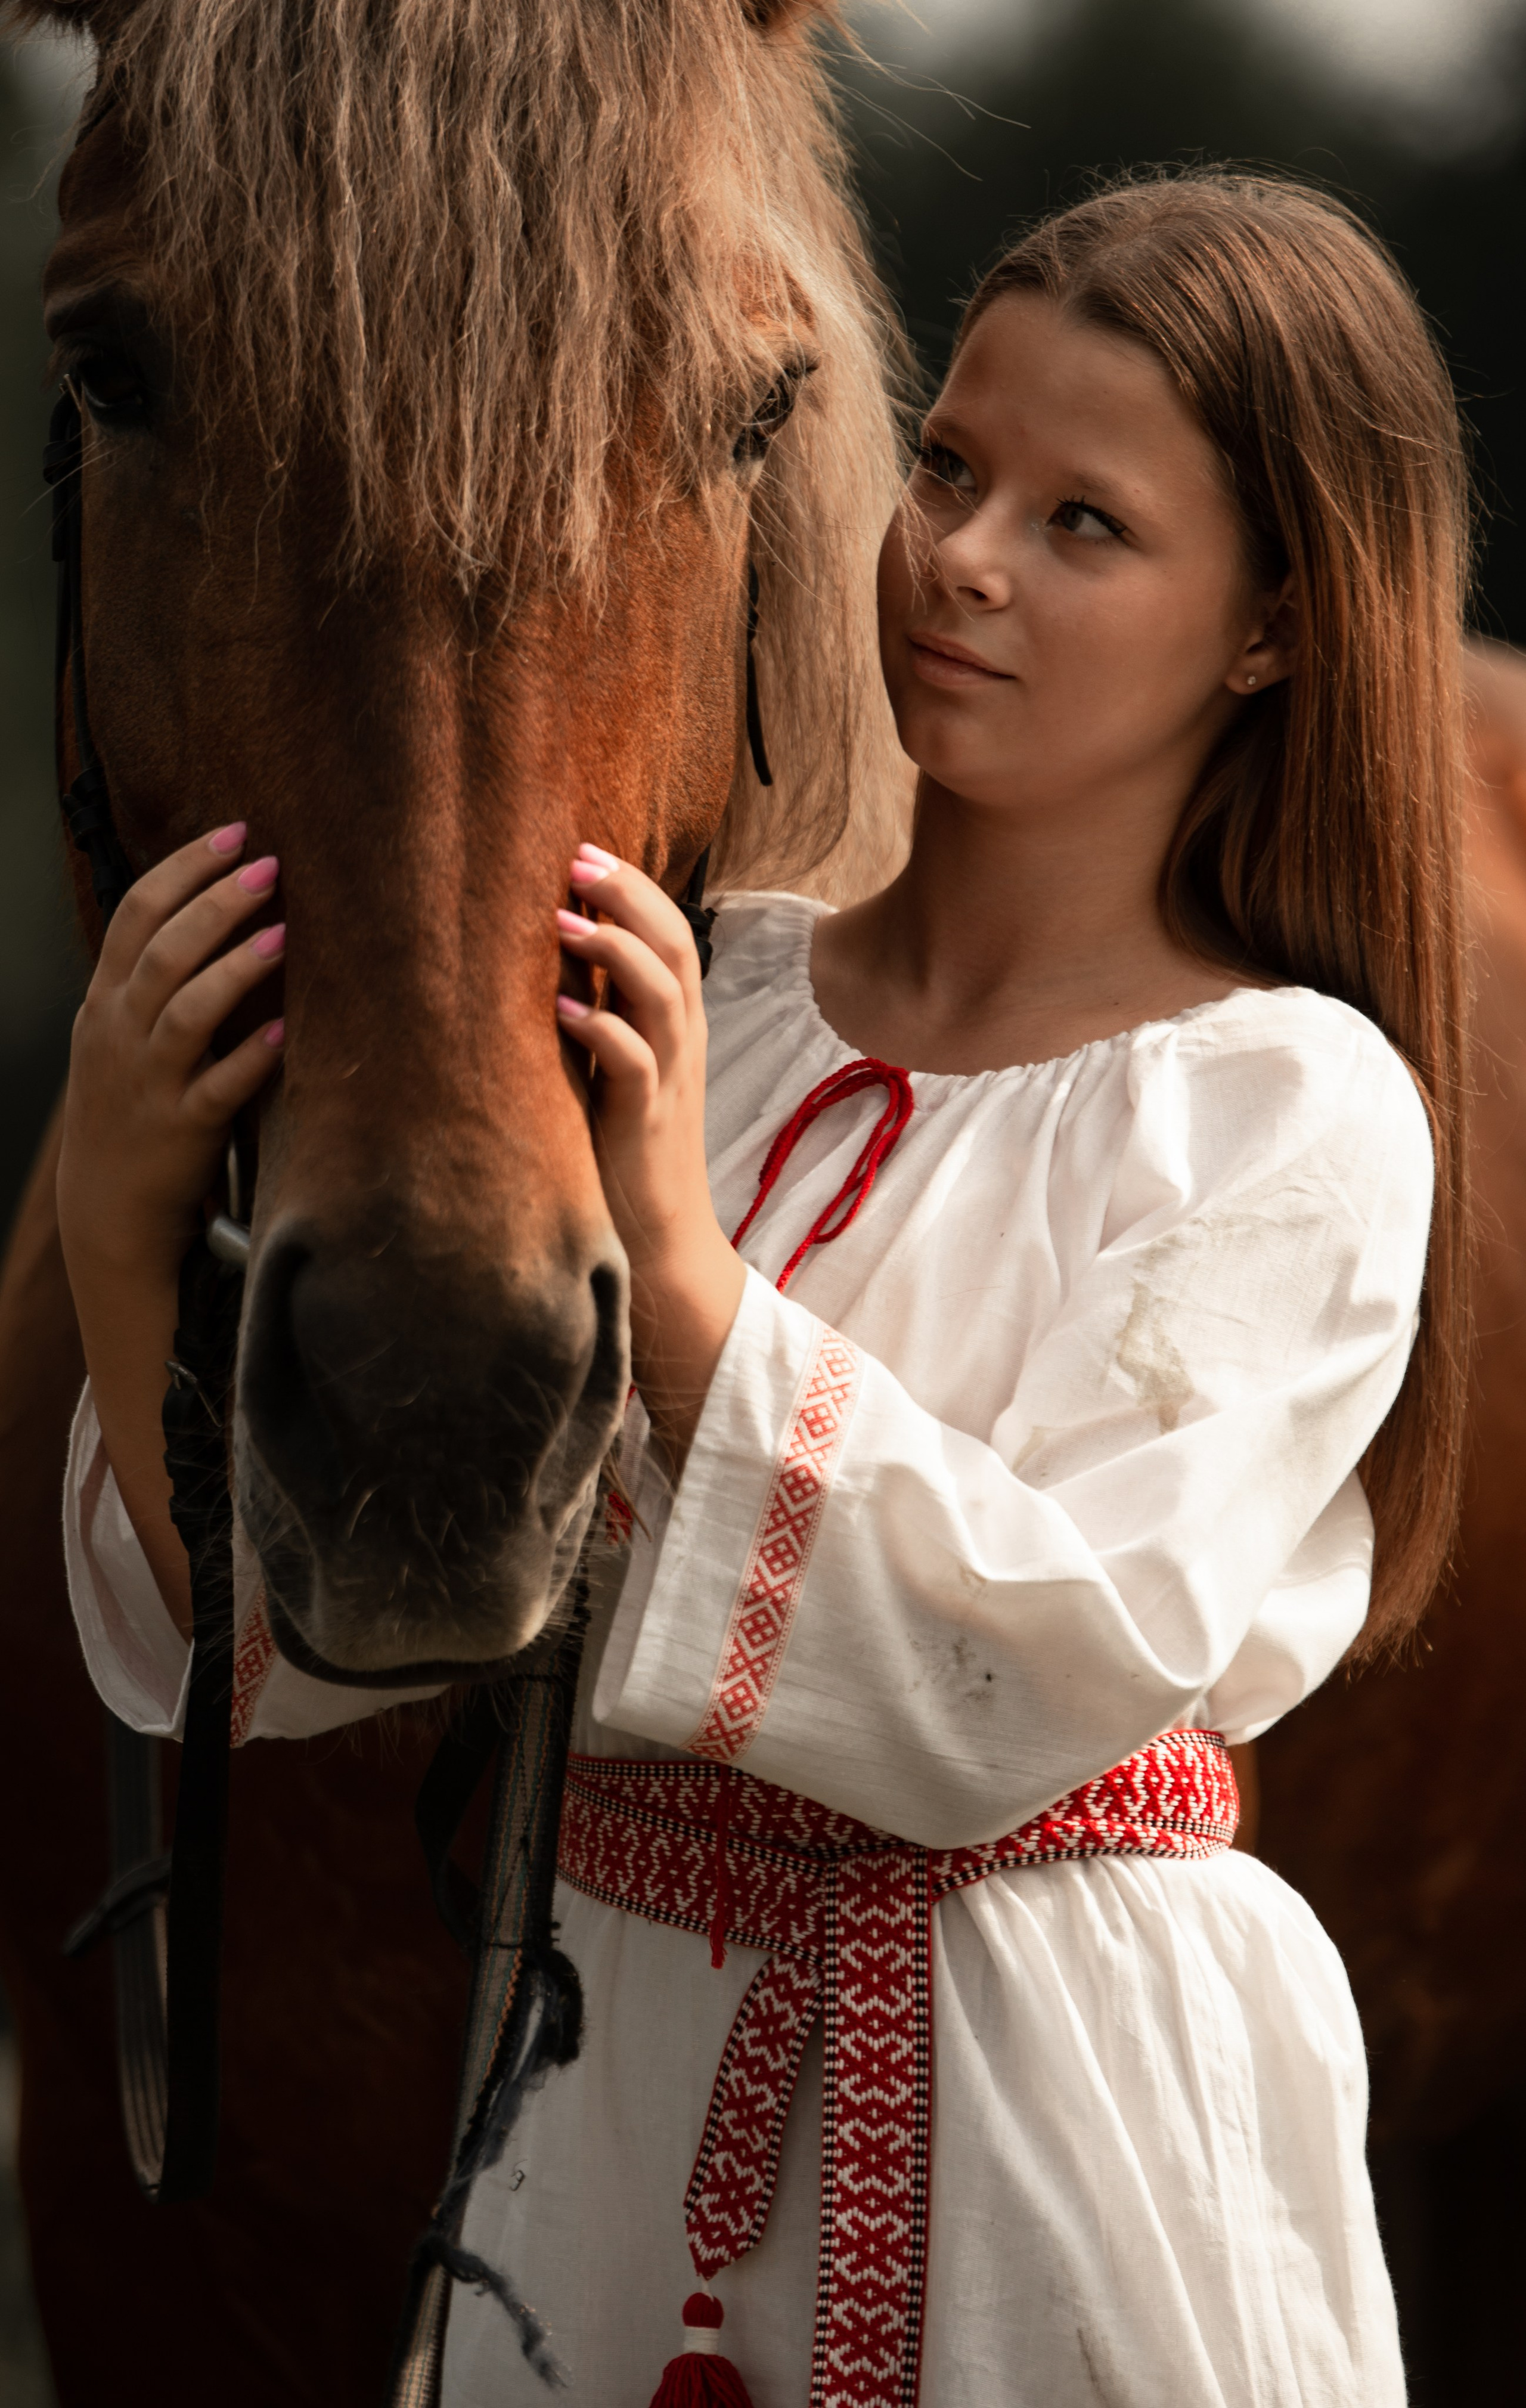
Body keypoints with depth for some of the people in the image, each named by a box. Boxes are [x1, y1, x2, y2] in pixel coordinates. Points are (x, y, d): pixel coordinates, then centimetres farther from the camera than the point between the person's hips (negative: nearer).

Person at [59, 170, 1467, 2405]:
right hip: (614, 2057, 4)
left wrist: (674, 1256, -25)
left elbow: (1044, 1676, -21)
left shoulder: (1297, 1110, -9)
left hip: (1062, 2114, -4)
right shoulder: (694, 1005, 2)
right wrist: (124, 1228, -17)